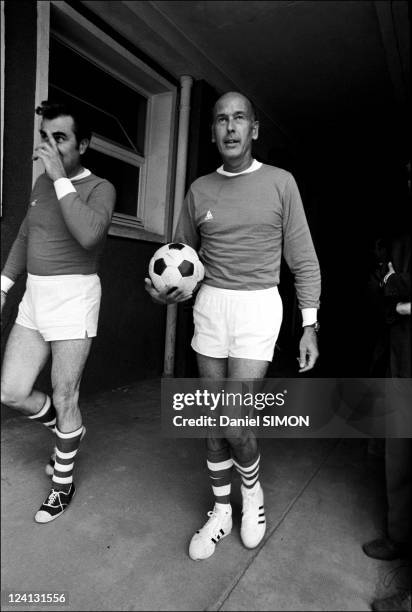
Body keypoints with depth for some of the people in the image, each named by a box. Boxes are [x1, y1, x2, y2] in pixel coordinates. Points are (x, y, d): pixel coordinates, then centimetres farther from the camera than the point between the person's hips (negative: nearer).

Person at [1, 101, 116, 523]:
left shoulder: (100, 188, -9)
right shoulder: (41, 183, 12)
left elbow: (89, 235, -30)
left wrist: (60, 178, -24)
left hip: (73, 298, -7)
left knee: (64, 399, 3)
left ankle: (63, 481, 27)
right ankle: (68, 433, 36)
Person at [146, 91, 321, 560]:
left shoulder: (280, 182, 0)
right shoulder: (199, 190, 7)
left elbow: (303, 261, 2)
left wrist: (309, 326, -3)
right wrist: (170, 289, -7)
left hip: (258, 307, -3)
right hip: (209, 305, 3)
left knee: (234, 421, -9)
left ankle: (252, 490, 26)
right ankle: (221, 512, 30)